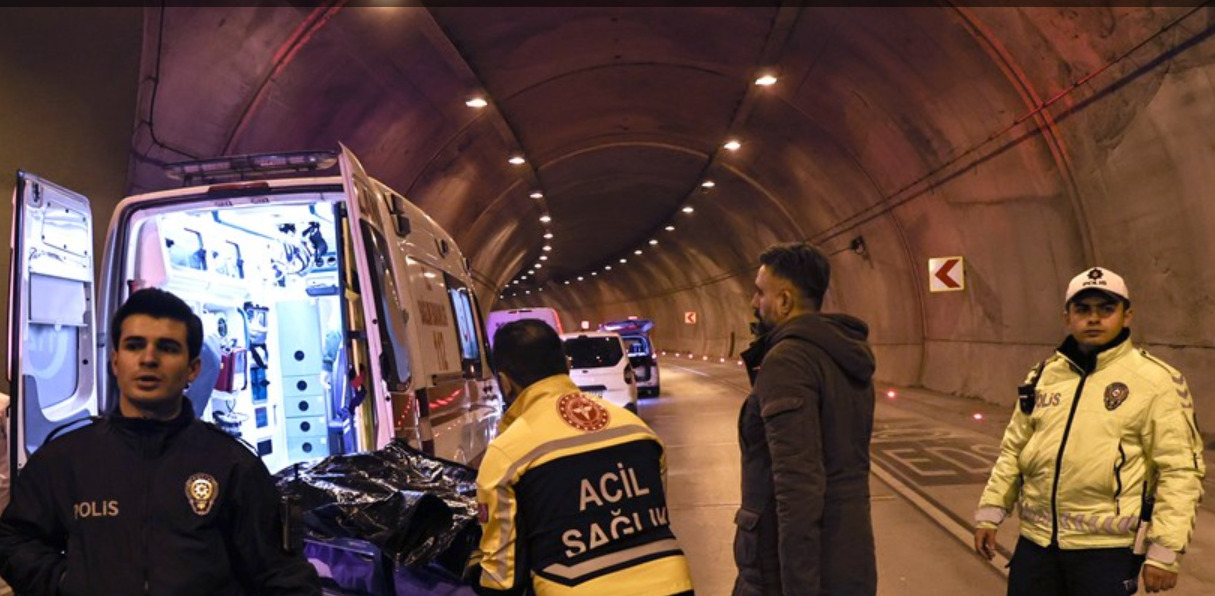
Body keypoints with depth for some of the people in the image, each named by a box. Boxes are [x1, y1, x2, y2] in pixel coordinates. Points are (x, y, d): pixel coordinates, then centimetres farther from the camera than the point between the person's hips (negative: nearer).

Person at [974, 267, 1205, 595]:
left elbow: (1180, 470, -9)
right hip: (1037, 538, 5)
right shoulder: (1045, 375, 9)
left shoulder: (1155, 380, -6)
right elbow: (1014, 449, 14)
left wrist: (1165, 550, -12)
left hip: (1107, 547, -4)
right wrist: (990, 511, 10)